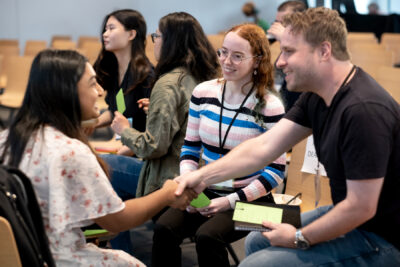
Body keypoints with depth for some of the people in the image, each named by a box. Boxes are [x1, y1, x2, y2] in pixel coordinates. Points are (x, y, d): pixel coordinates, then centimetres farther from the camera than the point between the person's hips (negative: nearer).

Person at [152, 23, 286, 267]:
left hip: (248, 199, -4)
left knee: (207, 236, -30)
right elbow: (190, 147, 11)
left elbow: (276, 171, -9)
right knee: (164, 229, -22)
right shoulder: (203, 93, 2)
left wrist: (231, 200, -16)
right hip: (205, 193, 4)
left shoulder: (270, 107, -12)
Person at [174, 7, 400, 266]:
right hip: (351, 215, 9)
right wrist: (201, 176, -9)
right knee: (257, 242, 21)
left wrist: (300, 239, -16)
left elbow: (361, 208, -28)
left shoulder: (364, 109, -30)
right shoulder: (316, 98, 1)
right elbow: (263, 147, 0)